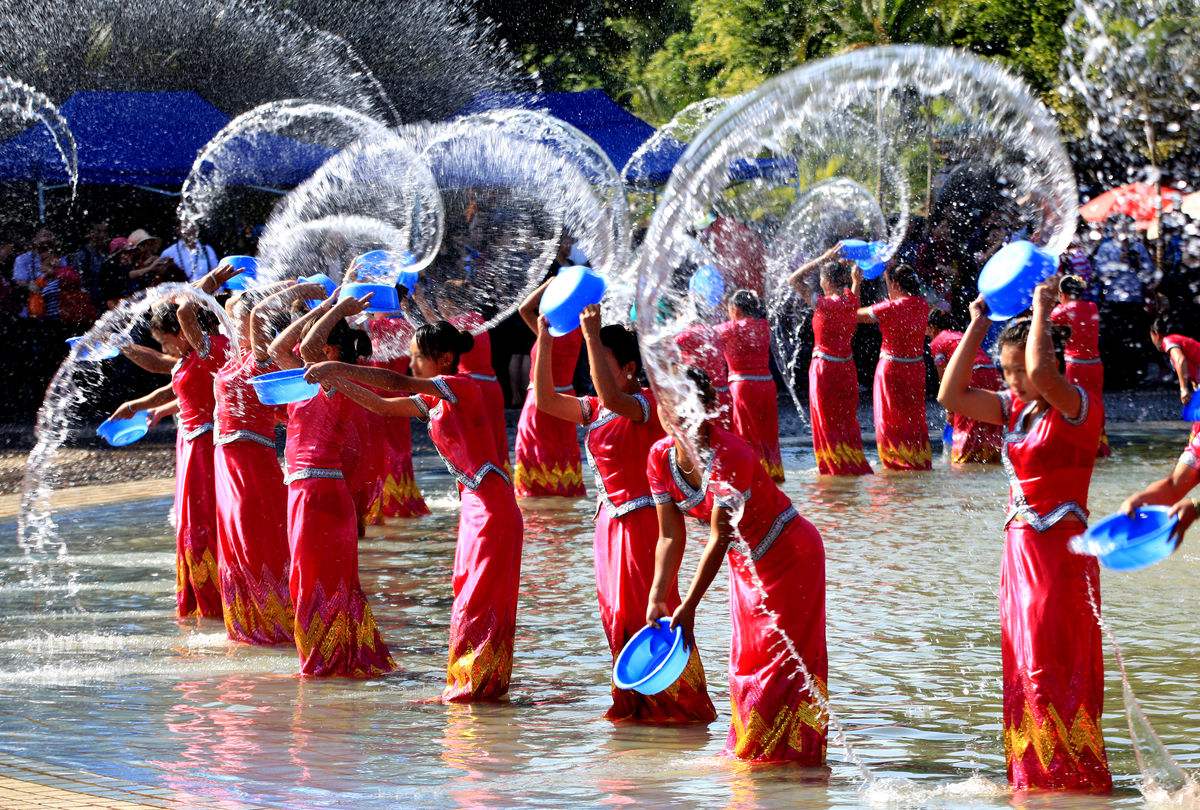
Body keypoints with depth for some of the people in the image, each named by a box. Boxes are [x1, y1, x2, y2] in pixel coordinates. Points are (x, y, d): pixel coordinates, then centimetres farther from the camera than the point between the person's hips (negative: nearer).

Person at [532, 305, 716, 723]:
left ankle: (680, 701, 2)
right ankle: (636, 699, 21)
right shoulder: (596, 410, 10)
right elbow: (545, 399, 7)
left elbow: (612, 397, -35)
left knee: (647, 613, -6)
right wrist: (544, 343, -2)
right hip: (610, 521, 9)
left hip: (642, 520, -9)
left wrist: (593, 336, -34)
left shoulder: (649, 404, -14)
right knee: (617, 615, 12)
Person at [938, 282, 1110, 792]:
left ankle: (1077, 780, -2)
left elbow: (1041, 373, -32)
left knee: (1054, 674, -8)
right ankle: (1033, 780, 18)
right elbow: (951, 396, 8)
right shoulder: (1015, 407, 11)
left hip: (1061, 554, -8)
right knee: (1024, 673, 11)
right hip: (1021, 552, 8)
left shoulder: (1079, 406, -12)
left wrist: (1042, 311, -18)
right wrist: (977, 327, 6)